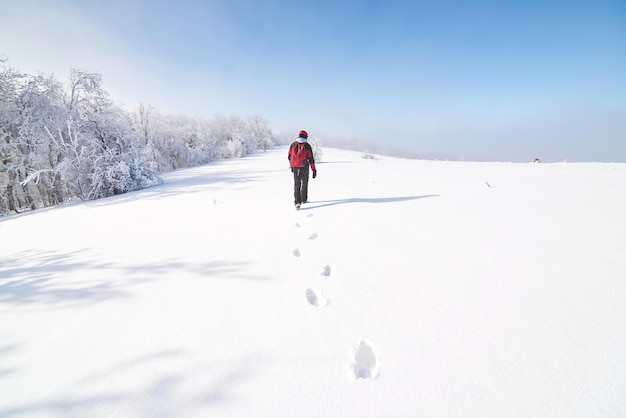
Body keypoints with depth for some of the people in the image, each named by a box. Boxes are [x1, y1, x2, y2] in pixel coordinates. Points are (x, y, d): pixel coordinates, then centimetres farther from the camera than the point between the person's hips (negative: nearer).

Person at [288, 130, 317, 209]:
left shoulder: (293, 144, 2)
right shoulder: (307, 146, -6)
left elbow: (289, 156, 10)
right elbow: (311, 158, -8)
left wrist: (291, 165, 25)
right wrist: (314, 170, -4)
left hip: (295, 167, 1)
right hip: (304, 168, -1)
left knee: (296, 184, 3)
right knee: (304, 183, 18)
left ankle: (297, 202, -10)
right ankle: (304, 199, 28)